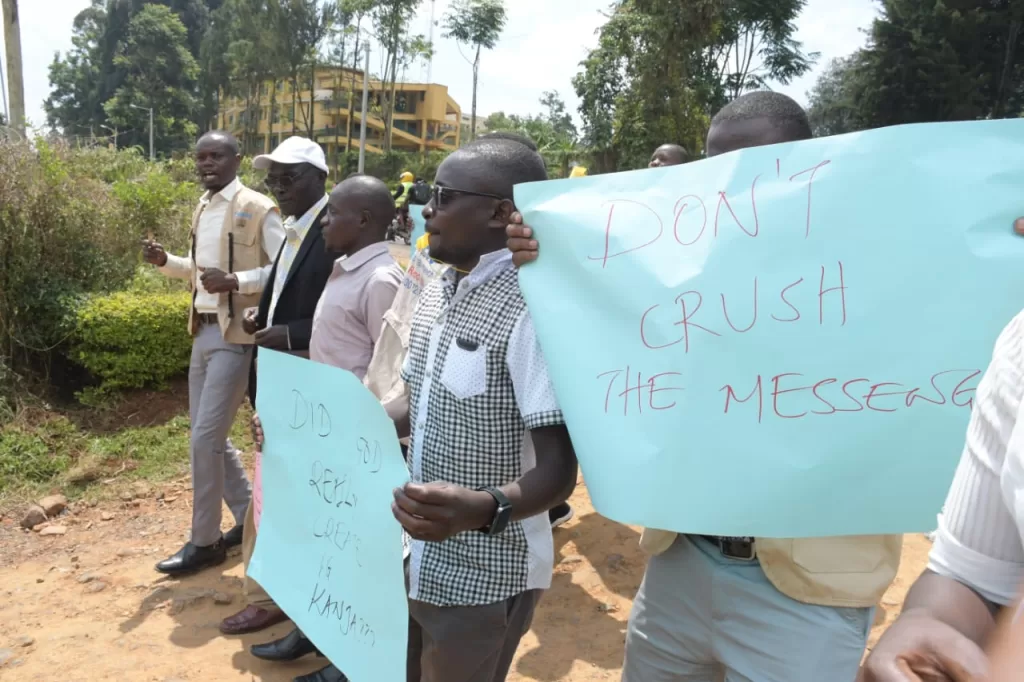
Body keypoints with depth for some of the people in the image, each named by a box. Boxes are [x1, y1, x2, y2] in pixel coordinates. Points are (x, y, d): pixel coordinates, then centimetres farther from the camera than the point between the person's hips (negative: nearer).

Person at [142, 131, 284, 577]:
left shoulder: (258, 209, -11)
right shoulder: (201, 209, 14)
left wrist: (234, 282, -26)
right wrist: (166, 261, 4)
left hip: (237, 336, -8)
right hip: (203, 332, 9)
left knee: (204, 439, -6)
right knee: (210, 437, 13)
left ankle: (205, 542, 10)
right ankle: (248, 516, 30)